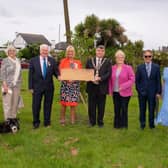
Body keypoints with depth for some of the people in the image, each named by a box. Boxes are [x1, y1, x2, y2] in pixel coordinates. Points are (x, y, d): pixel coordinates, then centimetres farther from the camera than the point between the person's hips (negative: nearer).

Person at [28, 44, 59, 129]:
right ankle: (36, 122, 22)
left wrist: (59, 76, -20)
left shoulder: (52, 60, 4)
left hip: (49, 87, 1)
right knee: (36, 105, 5)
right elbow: (30, 75, 1)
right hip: (37, 86, -1)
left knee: (48, 105, 9)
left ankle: (47, 122, 23)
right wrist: (31, 87, -3)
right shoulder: (33, 60, 1)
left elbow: (56, 72, 4)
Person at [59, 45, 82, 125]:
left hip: (75, 84, 2)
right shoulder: (63, 61, 6)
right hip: (65, 84, -1)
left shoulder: (78, 62, 12)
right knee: (64, 103, -2)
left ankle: (73, 120, 8)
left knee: (73, 103, -1)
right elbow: (60, 72, 1)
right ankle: (62, 119, 11)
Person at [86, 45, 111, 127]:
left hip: (102, 87, -1)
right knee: (91, 105, 7)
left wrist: (100, 78, -18)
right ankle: (92, 121, 18)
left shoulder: (107, 62, 4)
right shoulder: (90, 61, 10)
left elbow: (108, 73, -5)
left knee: (101, 106, 5)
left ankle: (100, 121, 18)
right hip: (92, 86, 1)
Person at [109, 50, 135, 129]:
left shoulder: (128, 68, -3)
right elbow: (110, 80, 9)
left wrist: (123, 86, -16)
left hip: (125, 93, -3)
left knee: (124, 109, 2)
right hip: (115, 93, 3)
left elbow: (132, 79, -7)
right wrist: (110, 91, 3)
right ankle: (117, 124, 18)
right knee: (116, 109, 7)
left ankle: (123, 125, 14)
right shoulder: (112, 68, 6)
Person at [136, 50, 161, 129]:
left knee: (152, 109, 4)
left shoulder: (156, 67, 2)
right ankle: (142, 124, 21)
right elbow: (137, 80, 5)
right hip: (142, 92, 0)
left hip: (152, 92, 0)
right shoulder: (140, 67, 3)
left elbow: (158, 80, 2)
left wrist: (158, 92, -2)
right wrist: (139, 90, -2)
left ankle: (151, 124, 17)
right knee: (142, 109, 8)